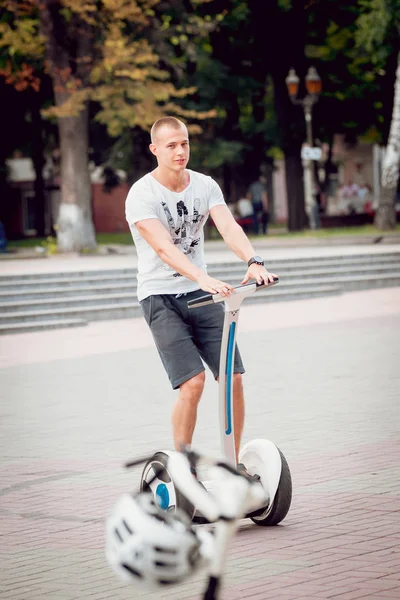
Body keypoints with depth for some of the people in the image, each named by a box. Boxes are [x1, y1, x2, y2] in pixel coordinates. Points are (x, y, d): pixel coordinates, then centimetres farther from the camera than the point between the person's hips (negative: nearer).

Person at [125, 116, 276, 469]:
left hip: (202, 295, 5)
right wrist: (204, 279, -42)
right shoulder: (142, 195, -13)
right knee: (192, 383, -17)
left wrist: (253, 262, -34)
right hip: (161, 297, -5)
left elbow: (229, 227, -14)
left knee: (233, 378, -4)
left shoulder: (205, 186, 2)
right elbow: (163, 248, -27)